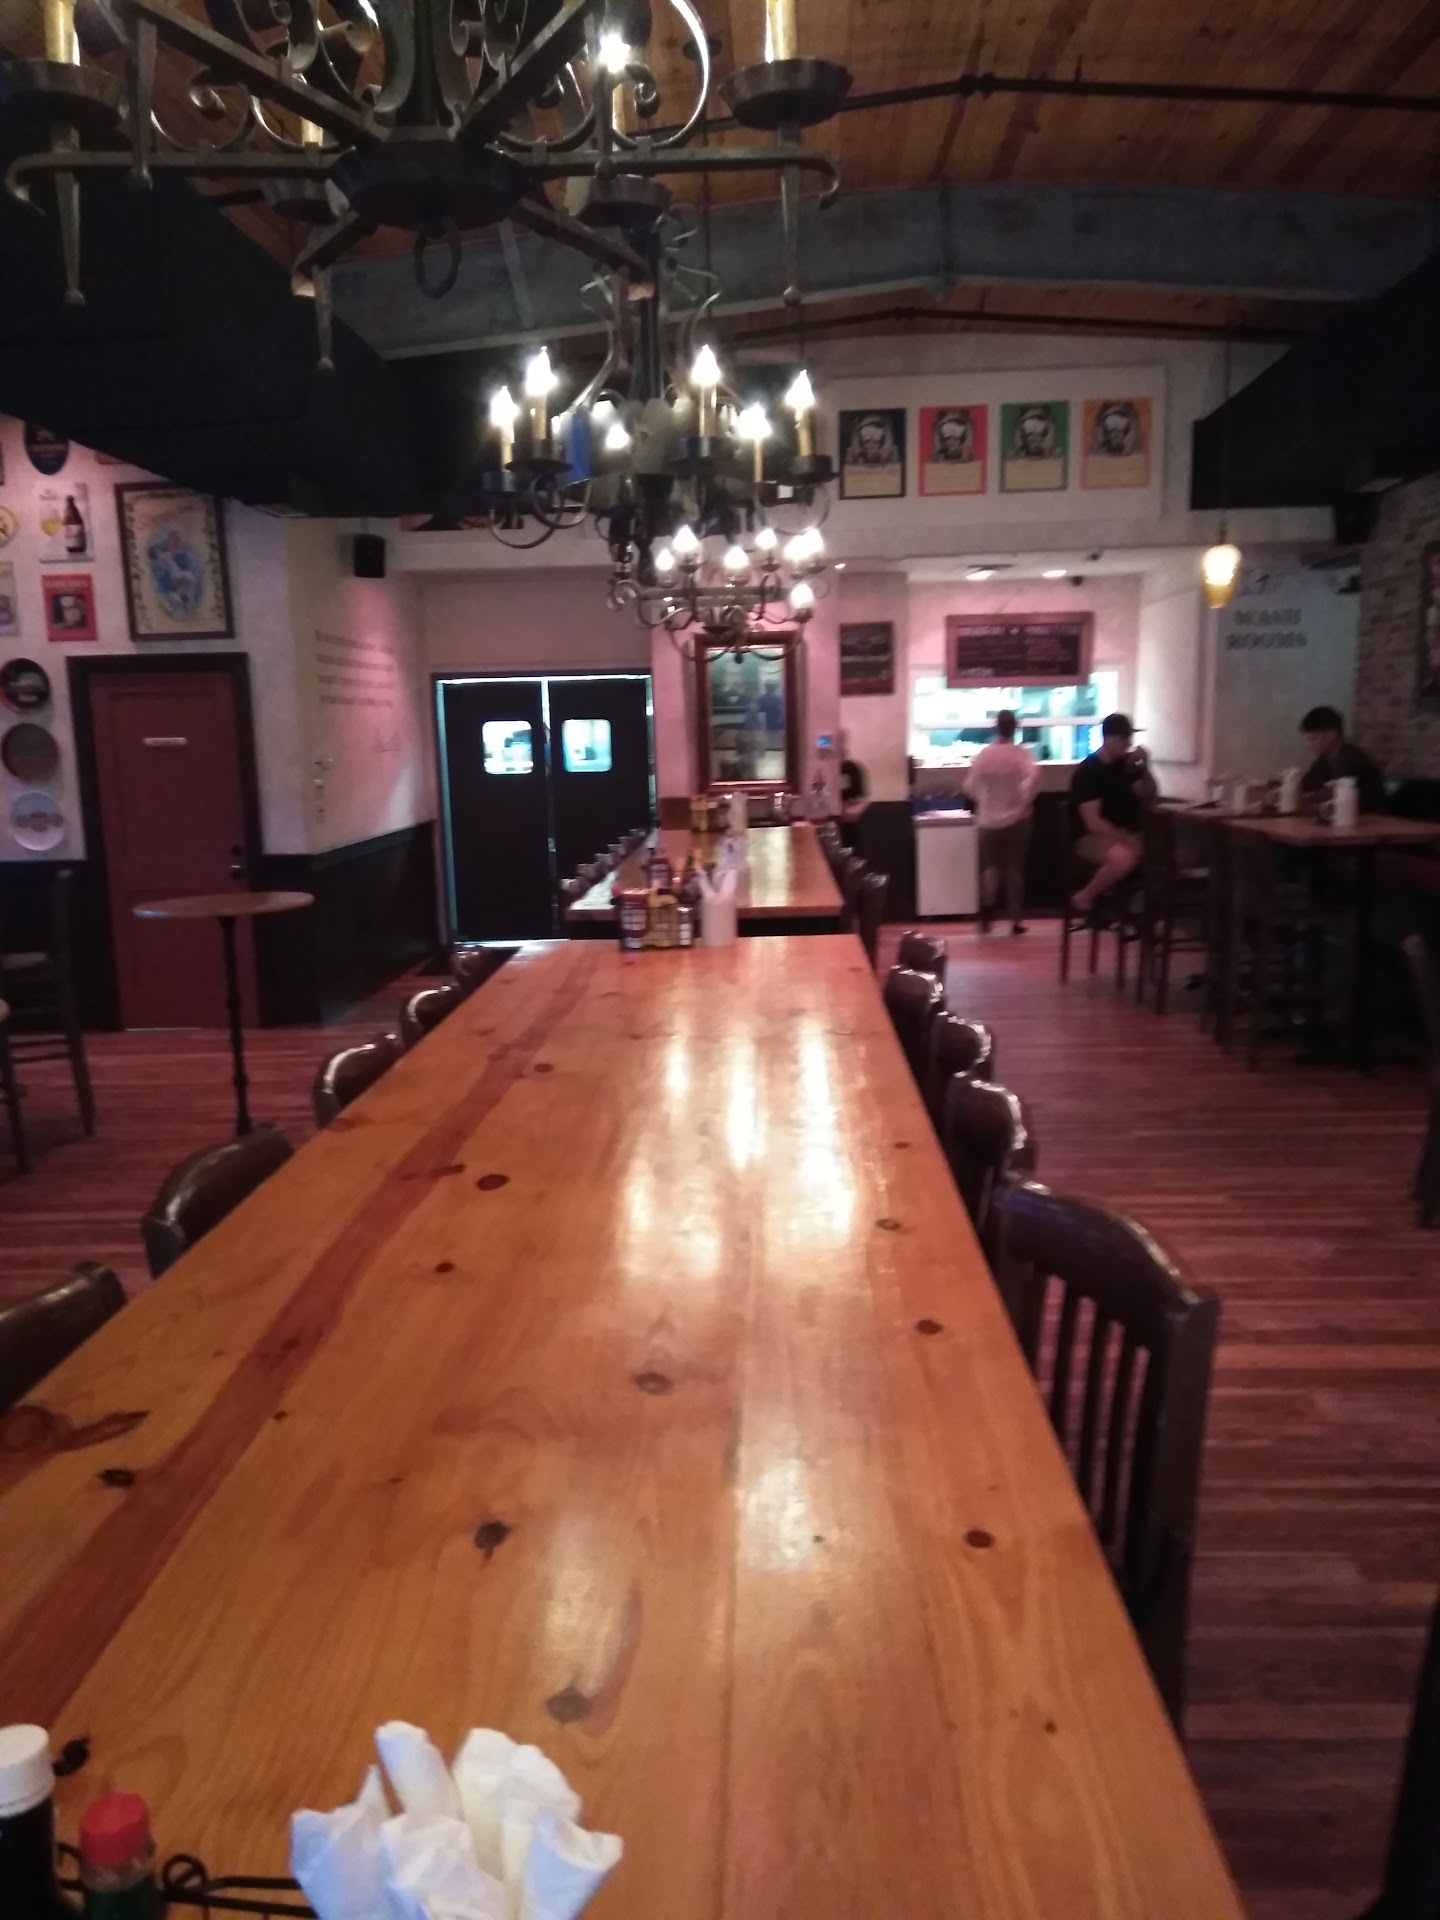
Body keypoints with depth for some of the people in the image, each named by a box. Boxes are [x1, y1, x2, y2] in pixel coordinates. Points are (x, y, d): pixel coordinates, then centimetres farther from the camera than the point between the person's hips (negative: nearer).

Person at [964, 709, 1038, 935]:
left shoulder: (984, 753, -3)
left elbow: (970, 786, -4)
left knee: (991, 866, 12)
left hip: (990, 819, 1)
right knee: (1015, 868, 8)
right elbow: (1033, 776, -27)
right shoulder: (1022, 753, -8)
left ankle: (987, 909, -11)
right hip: (1017, 819, -1)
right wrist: (1026, 799, -14)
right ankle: (1015, 920, 10)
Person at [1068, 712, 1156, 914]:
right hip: (1093, 837, -7)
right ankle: (1083, 898, -14)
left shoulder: (1126, 764, 7)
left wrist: (1145, 767, -1)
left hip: (1125, 834, 7)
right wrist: (1127, 839, -25)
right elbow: (1093, 822, -19)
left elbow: (1149, 796, 16)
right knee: (1124, 857, -38)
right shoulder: (1088, 771, -13)